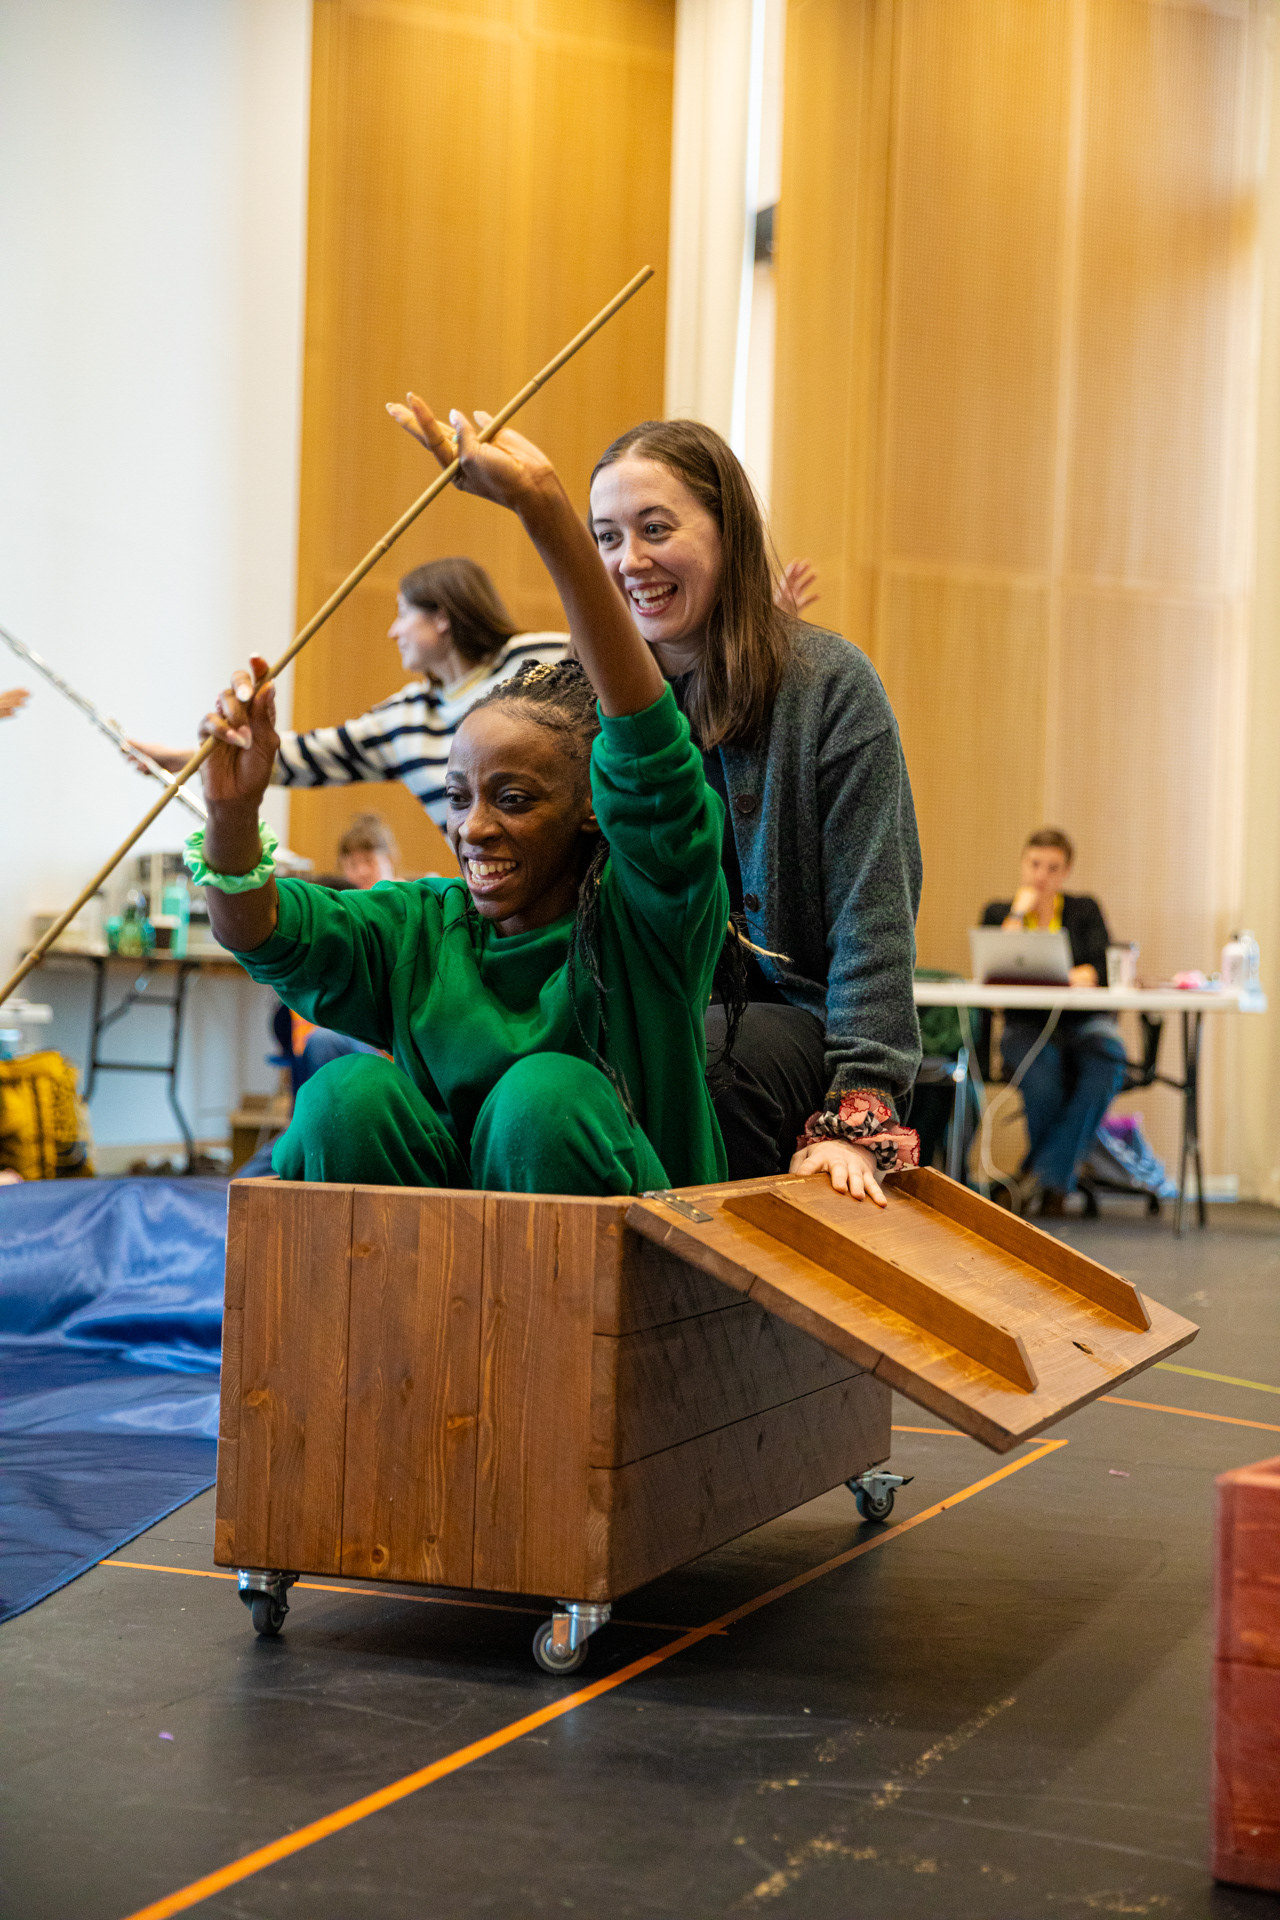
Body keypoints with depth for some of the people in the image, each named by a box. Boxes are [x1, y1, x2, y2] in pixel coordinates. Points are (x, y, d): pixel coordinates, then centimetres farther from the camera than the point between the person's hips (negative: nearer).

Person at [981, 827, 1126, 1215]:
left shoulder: (1084, 909, 12)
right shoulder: (998, 912, 11)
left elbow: (1102, 969, -3)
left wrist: (1075, 977, -24)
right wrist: (1020, 910, -4)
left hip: (1085, 1023, 1)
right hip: (1026, 1027, -1)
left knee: (1106, 1063, -34)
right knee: (1043, 1075, -36)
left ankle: (1047, 1171, -28)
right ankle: (1056, 1182, -16)